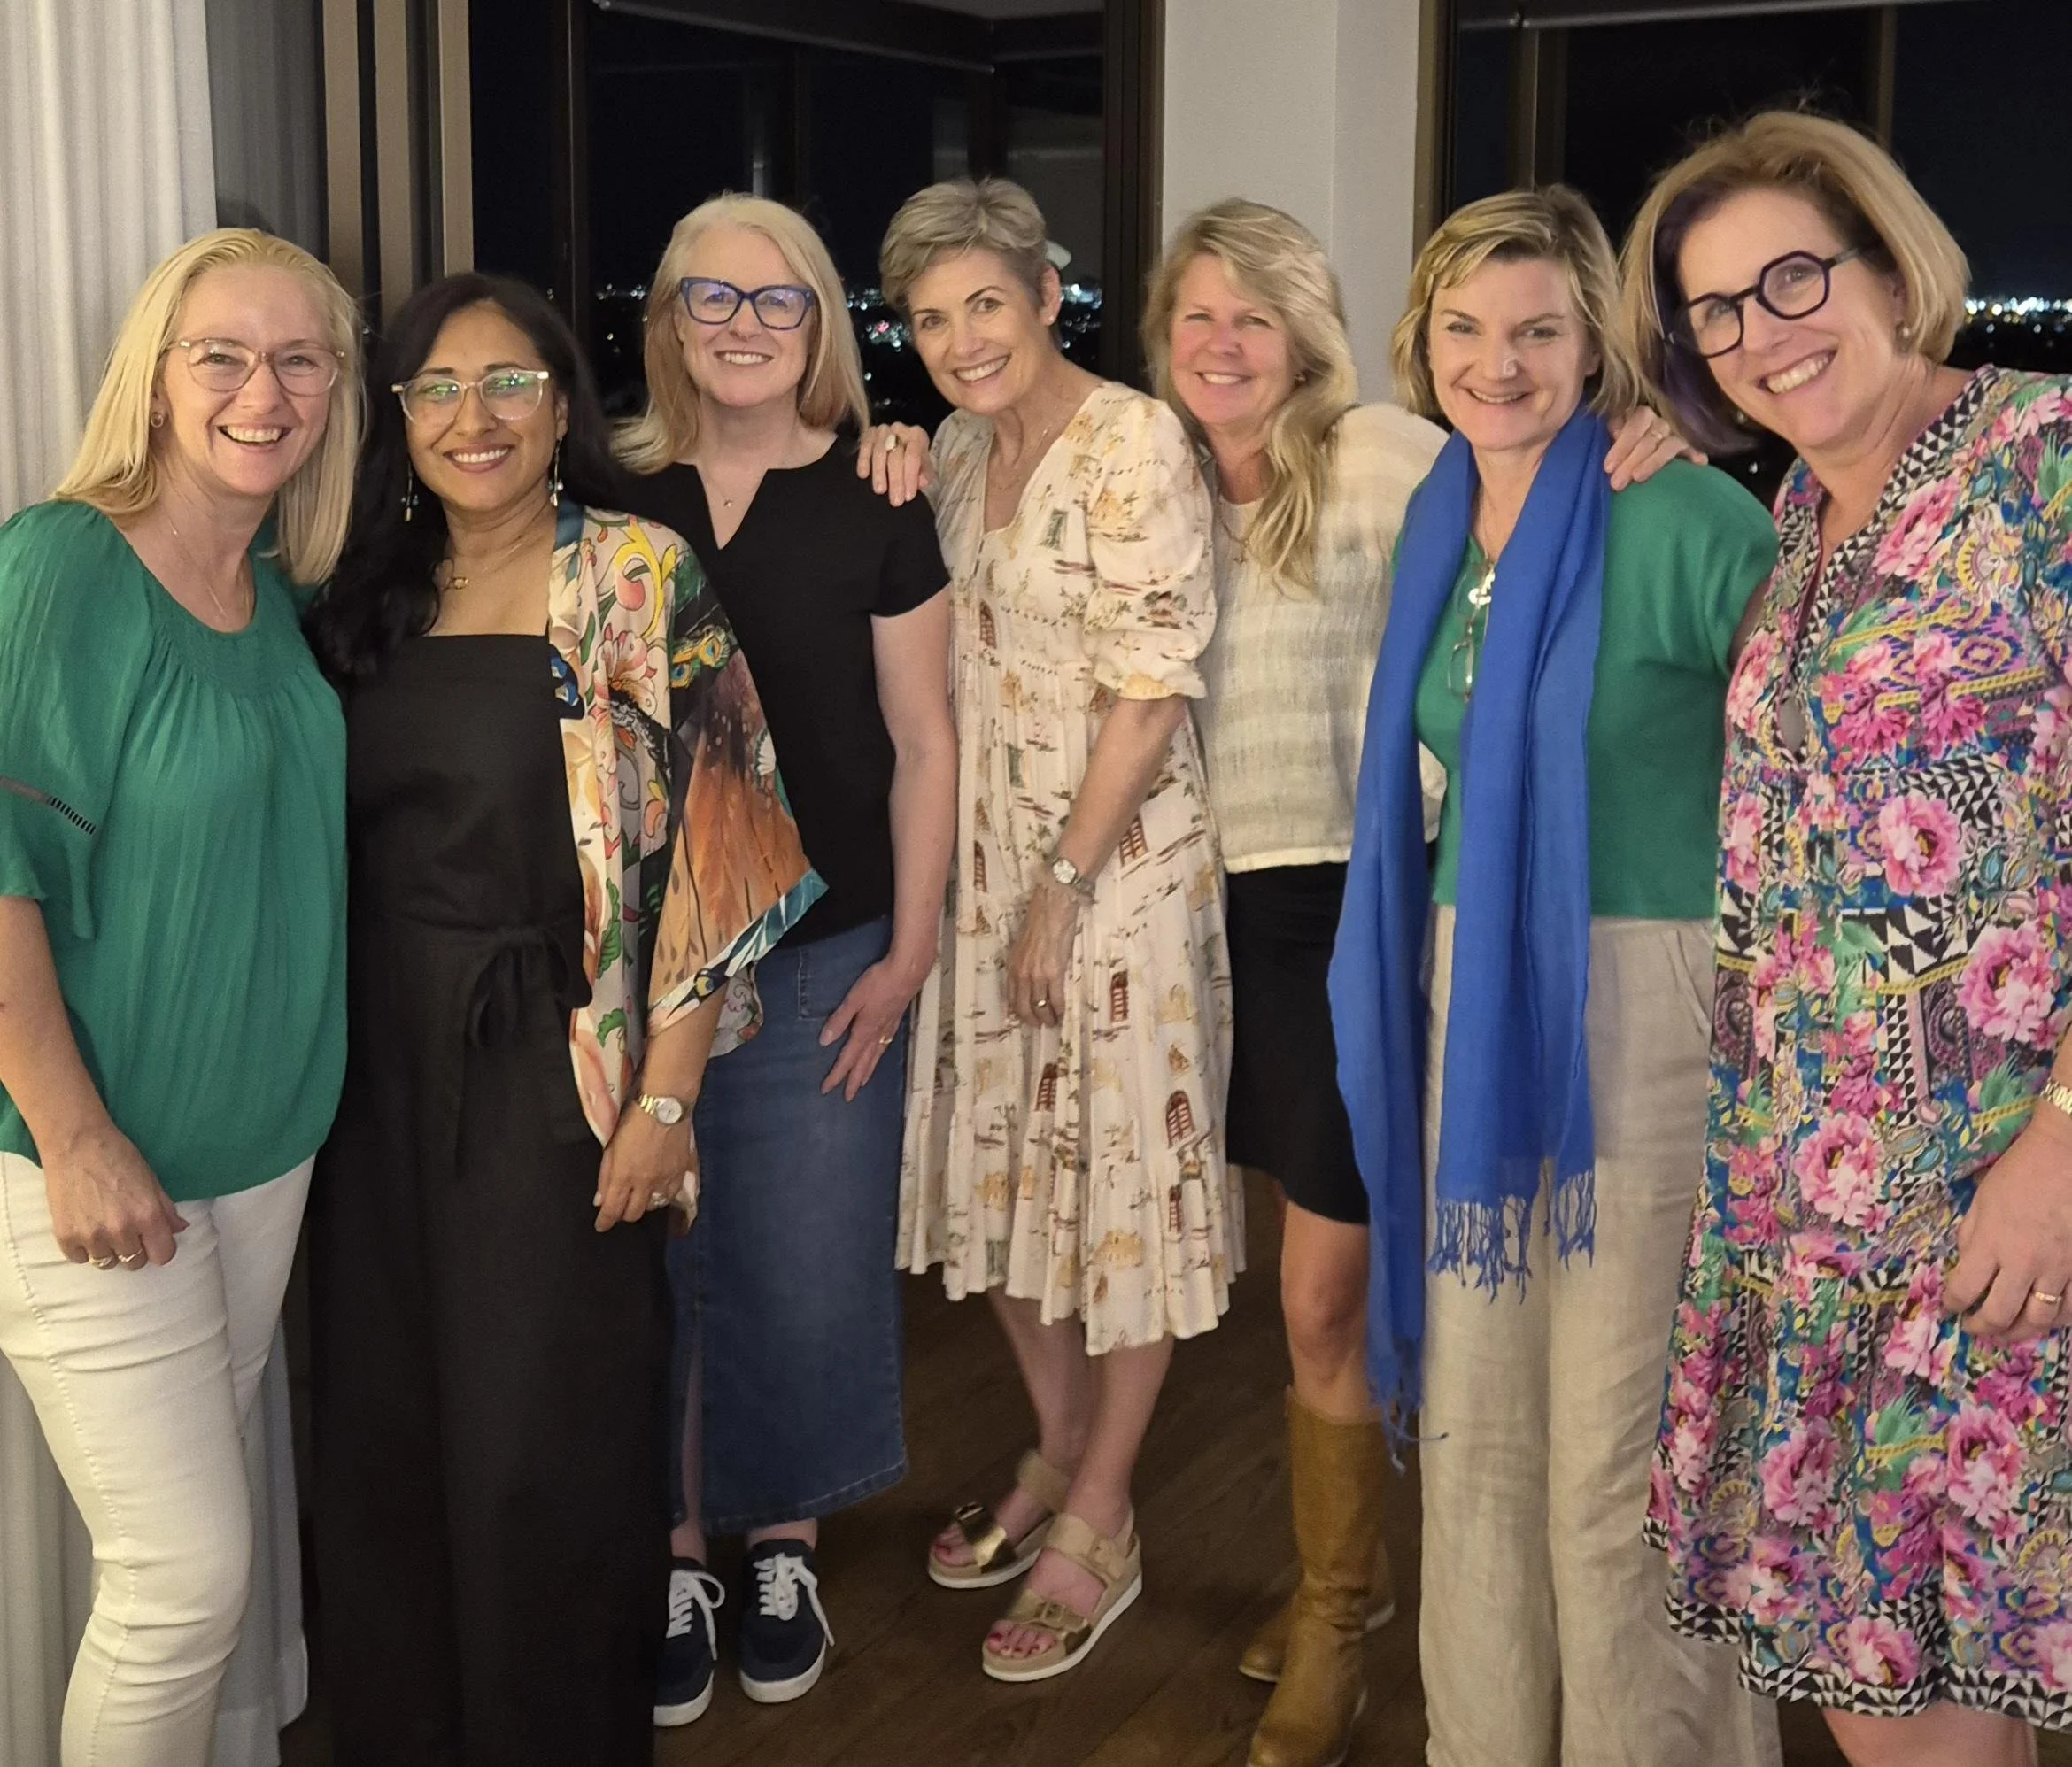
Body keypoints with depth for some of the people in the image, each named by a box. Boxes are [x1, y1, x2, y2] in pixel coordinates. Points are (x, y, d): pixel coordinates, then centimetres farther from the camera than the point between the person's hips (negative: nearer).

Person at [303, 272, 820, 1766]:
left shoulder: (639, 579, -7)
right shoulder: (375, 593, 9)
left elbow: (705, 847, -10)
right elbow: (330, 842, 15)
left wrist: (665, 1094, -14)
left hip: (554, 1071, -5)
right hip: (383, 1070, 5)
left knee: (541, 1451, 2)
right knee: (388, 1432, 12)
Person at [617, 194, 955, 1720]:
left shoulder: (870, 504, -1)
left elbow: (923, 744, 1)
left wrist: (909, 952, -4)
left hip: (822, 957, -1)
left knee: (807, 1265, 5)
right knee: (656, 1266, 7)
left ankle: (784, 1548, 26)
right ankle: (675, 1561, 24)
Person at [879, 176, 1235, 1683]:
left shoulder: (1134, 444, -14)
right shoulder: (959, 449, 9)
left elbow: (1152, 690, -18)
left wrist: (1065, 886, -18)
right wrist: (988, 879, 7)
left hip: (1119, 858, -8)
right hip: (985, 853, 8)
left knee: (1122, 1174, 2)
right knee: (1007, 1166, 15)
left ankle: (1102, 1527, 14)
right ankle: (1058, 1456, 34)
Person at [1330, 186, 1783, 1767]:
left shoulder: (1682, 517, -11)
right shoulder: (1436, 529, 11)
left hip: (1642, 1005, -7)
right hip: (1467, 1002, 7)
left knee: (1621, 1462, -1)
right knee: (1475, 1428, 15)